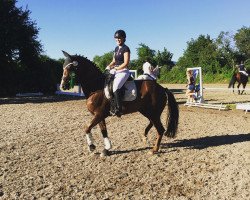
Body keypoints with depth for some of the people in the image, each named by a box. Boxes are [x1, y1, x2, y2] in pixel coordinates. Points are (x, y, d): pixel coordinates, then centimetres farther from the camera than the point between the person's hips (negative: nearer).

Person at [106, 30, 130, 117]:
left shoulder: (125, 49, -8)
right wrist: (109, 66, 1)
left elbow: (126, 63, -15)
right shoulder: (116, 48, 17)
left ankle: (118, 109, -25)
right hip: (115, 70, 9)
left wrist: (115, 68, -16)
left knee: (115, 87, -29)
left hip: (123, 71, -9)